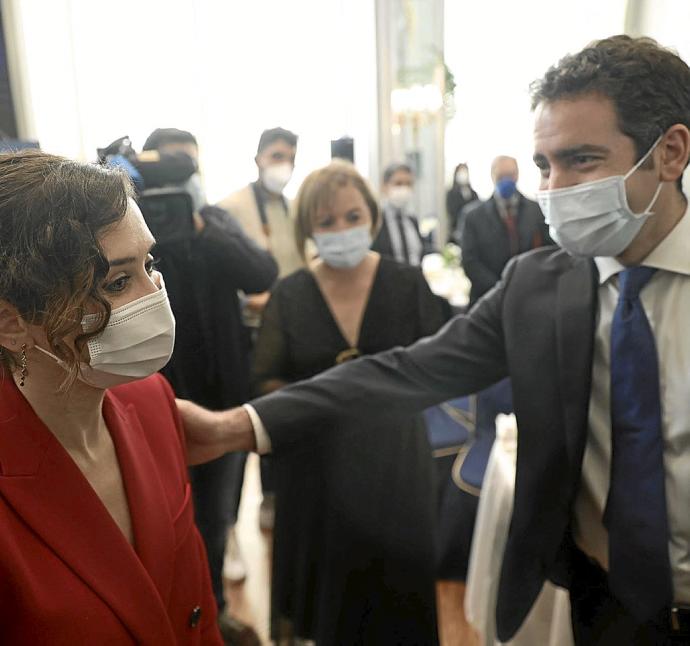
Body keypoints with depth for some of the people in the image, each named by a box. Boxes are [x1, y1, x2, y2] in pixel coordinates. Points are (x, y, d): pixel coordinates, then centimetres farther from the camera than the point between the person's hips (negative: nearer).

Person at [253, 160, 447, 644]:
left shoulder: (409, 284, -6)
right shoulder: (289, 294, -5)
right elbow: (265, 381, 0)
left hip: (393, 458, 0)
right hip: (316, 463, 1)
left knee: (397, 585, 13)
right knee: (327, 583, 17)